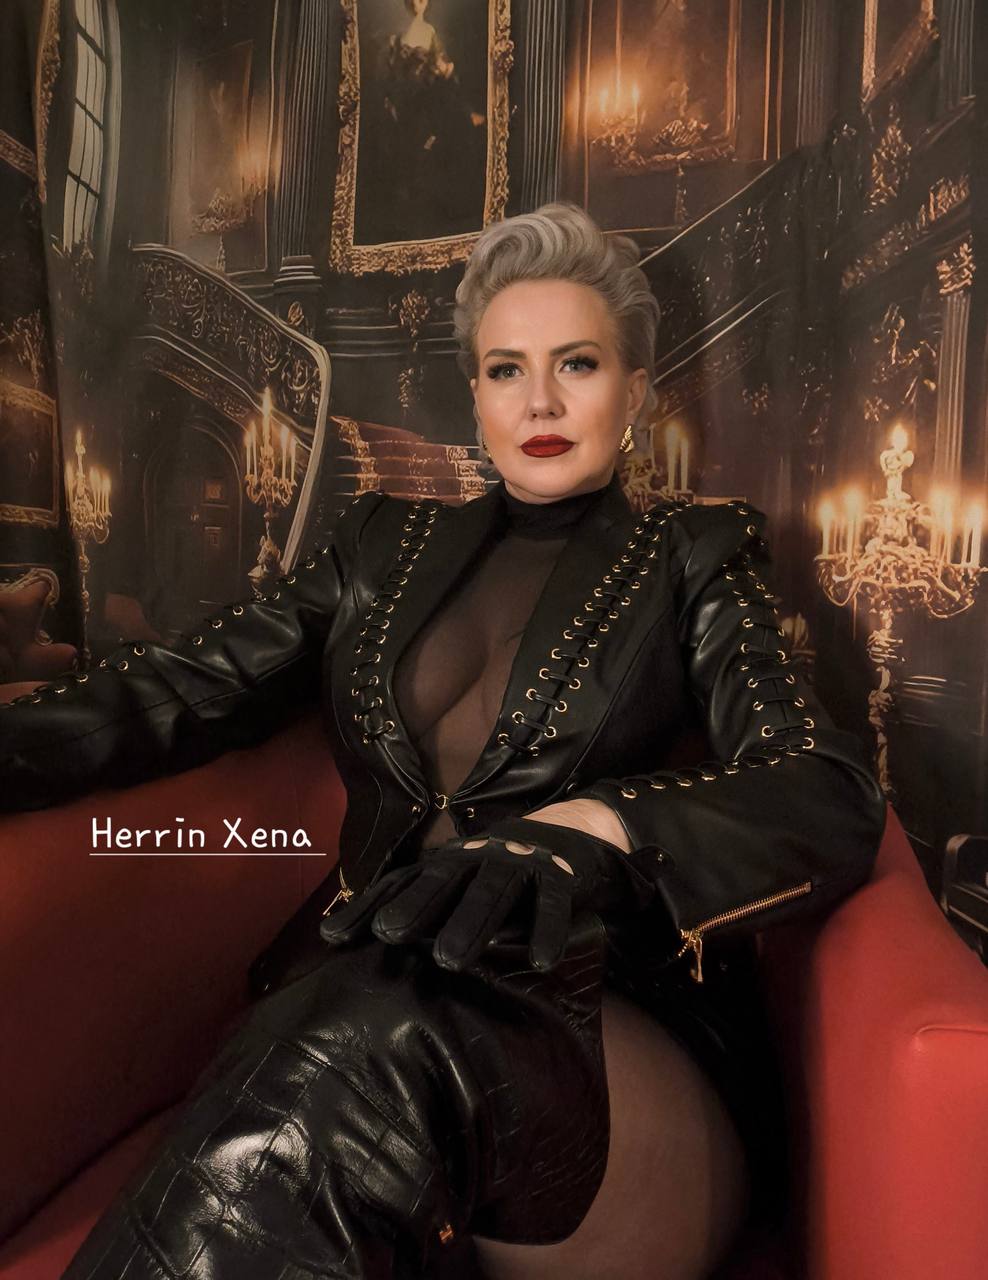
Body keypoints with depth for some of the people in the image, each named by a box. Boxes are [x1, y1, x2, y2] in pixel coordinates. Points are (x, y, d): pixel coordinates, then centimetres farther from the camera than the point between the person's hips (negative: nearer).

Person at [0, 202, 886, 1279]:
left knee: (372, 1040, -33)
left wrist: (588, 827, -26)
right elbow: (187, 691, 10)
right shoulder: (388, 543, 18)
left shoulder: (692, 562, 9)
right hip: (345, 992, 2)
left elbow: (830, 804, -5)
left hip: (616, 1030, -1)